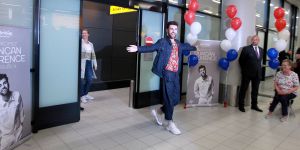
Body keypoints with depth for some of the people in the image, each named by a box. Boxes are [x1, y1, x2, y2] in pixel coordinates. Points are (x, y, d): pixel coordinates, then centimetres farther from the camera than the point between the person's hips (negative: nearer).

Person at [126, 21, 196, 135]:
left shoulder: (179, 44, 17)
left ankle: (158, 112, 31)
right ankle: (170, 124, 11)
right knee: (169, 99, -2)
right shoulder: (162, 42, -3)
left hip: (176, 74, 7)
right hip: (167, 73, -7)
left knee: (176, 99, 9)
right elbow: (150, 48, -16)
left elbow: (189, 47, 35)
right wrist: (138, 48, -30)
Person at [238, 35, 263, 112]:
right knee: (243, 89, 5)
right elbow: (241, 60, -5)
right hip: (247, 73, -5)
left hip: (257, 73, 5)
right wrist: (244, 70, -2)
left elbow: (259, 60, 19)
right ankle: (241, 105, 15)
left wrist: (258, 69, 10)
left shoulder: (261, 50, 10)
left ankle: (254, 105, 26)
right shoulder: (246, 49, -7)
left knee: (255, 90, 13)